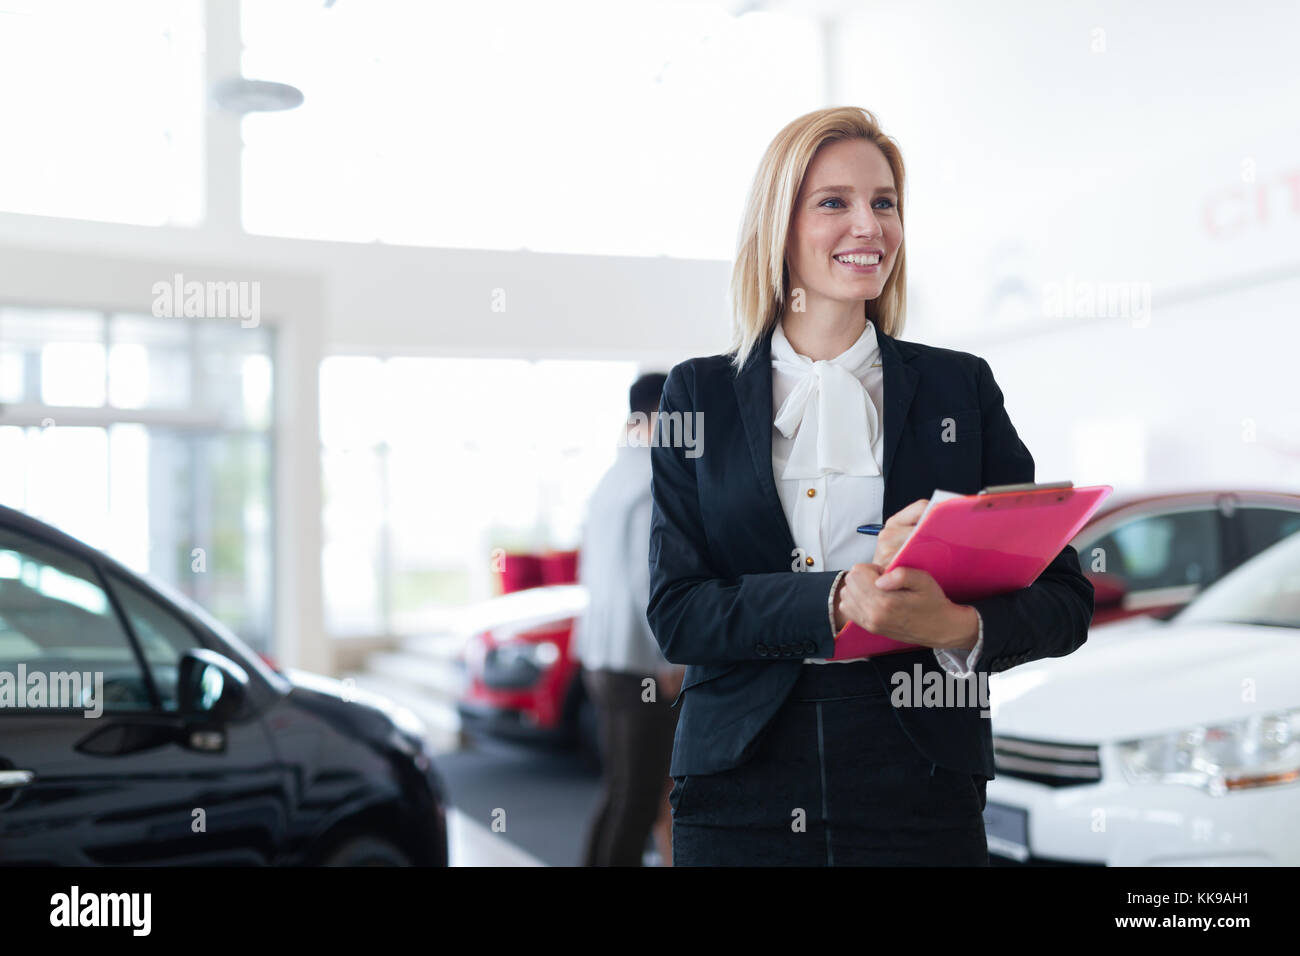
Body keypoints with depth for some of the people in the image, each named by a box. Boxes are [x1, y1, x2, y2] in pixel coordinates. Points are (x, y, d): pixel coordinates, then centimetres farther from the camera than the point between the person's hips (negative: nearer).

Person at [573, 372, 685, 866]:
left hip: (601, 656, 9)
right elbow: (649, 578, -21)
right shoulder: (655, 483, -16)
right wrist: (671, 659, -15)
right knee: (635, 802, -3)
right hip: (639, 664, -9)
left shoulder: (611, 478, 13)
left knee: (619, 796, 18)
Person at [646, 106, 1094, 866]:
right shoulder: (701, 395, 5)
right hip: (739, 803, 0)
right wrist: (840, 599, -19)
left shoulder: (961, 386, 6)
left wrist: (958, 625, -18)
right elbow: (675, 613, -4)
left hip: (922, 804, 0)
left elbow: (1065, 599, 3)